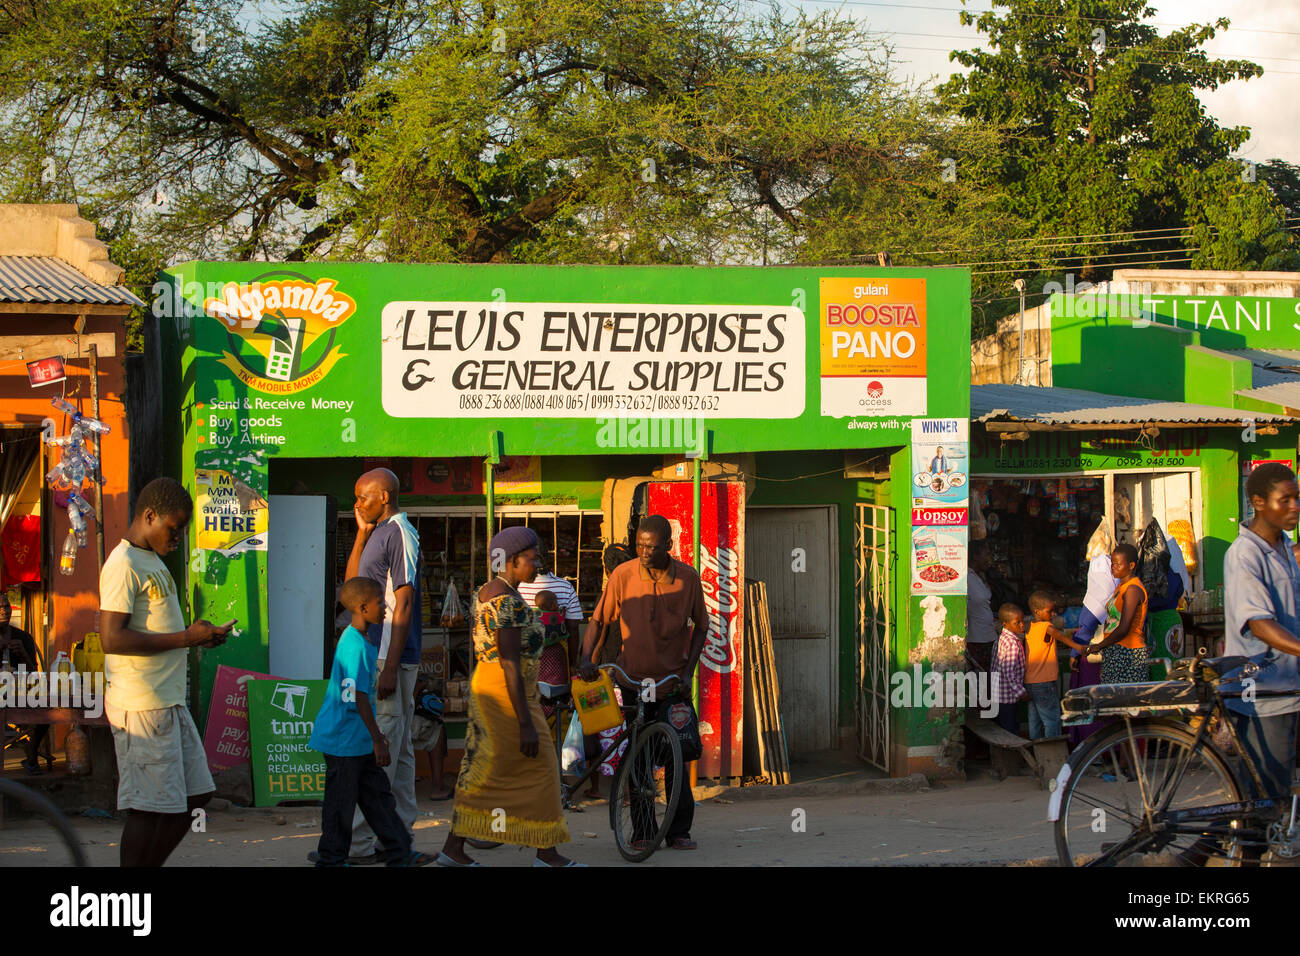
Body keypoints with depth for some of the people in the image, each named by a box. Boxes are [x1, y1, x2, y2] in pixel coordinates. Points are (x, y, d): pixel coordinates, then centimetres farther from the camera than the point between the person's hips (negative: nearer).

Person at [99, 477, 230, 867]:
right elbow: (112, 638, -23)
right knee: (150, 807, -8)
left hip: (170, 702, 10)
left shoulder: (152, 562, 19)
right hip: (141, 707, -10)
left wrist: (201, 634, 9)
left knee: (194, 795, 12)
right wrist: (186, 638, -19)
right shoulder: (123, 565, -14)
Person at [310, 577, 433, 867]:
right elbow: (358, 698, -23)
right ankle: (331, 859, 12)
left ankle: (400, 853, 18)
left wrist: (376, 735, 24)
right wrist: (378, 739, -19)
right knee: (341, 803, 1)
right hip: (344, 741, -10)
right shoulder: (355, 646, -21)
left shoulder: (356, 640, 11)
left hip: (359, 741, 10)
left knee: (378, 796, 12)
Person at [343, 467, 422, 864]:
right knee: (398, 749, 11)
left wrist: (389, 667, -21)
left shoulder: (399, 533, -13)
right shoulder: (381, 533, 17)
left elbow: (403, 604, -18)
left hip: (388, 657, -10)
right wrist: (362, 534, 12)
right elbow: (353, 582, 23)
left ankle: (357, 844, -10)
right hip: (374, 654, 10)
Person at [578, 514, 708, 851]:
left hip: (672, 682, 0)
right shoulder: (623, 576, -6)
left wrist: (688, 671, -3)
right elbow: (598, 619, 1)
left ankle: (679, 830, 4)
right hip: (633, 680, 0)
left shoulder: (688, 578, -5)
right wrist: (586, 658, -13)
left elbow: (700, 626, 7)